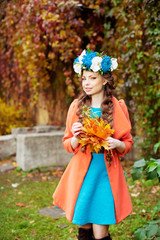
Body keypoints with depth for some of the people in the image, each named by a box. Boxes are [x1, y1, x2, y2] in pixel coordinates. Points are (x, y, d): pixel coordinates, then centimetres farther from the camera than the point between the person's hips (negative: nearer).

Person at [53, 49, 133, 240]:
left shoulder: (118, 107, 1)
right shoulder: (76, 106, 4)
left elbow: (128, 143, 7)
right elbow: (67, 145, 9)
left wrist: (117, 144, -15)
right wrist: (76, 137, -13)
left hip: (106, 174, -1)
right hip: (81, 173, 2)